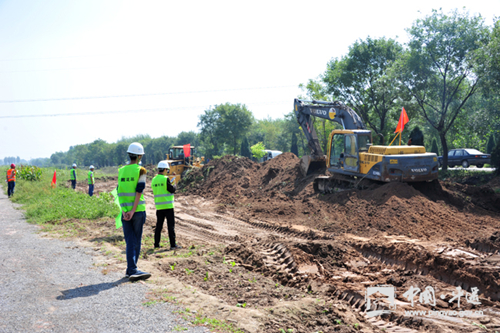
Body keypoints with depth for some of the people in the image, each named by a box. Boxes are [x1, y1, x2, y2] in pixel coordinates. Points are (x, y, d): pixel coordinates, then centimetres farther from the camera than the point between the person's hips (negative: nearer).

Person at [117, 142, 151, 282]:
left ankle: (132, 270, -2)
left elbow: (119, 192, 0)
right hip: (138, 210, -3)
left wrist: (124, 211, -4)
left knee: (129, 241, 5)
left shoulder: (121, 171, 7)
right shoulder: (141, 170, -6)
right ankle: (131, 270, 12)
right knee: (136, 241, 8)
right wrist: (133, 210, -13)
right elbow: (139, 191, -13)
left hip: (125, 211, 3)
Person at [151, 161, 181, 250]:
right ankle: (173, 245, -2)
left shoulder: (154, 180, 7)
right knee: (171, 225, -2)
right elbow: (172, 190, -11)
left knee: (159, 225, 13)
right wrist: (174, 186, 10)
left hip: (159, 206, 6)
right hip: (168, 206, -6)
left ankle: (156, 244, 17)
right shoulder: (165, 179, -13)